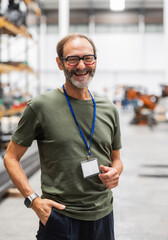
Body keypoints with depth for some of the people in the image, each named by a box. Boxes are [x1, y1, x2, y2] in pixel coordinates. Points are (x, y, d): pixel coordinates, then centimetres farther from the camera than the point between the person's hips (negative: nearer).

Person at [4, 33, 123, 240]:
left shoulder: (109, 110, 4)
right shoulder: (40, 107, -9)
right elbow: (11, 157, -3)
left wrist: (115, 172, -6)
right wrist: (33, 199, -13)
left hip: (103, 215, 4)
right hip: (60, 218, -4)